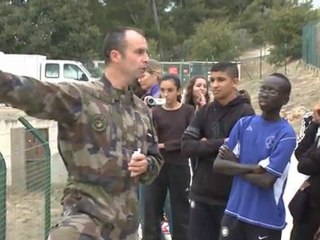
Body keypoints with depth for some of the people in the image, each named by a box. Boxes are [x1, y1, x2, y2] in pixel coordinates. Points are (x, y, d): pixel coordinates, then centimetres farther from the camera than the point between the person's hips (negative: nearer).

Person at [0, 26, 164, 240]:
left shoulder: (142, 109, 10)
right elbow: (30, 92, -28)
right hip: (87, 214, -6)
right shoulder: (80, 96, -9)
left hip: (127, 221, 6)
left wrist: (146, 166, -4)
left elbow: (155, 158, 20)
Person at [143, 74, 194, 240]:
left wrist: (165, 145, -10)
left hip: (179, 167, -1)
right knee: (152, 211, 7)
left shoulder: (188, 111, 0)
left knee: (180, 212, 7)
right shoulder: (155, 112, 4)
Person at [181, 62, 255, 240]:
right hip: (201, 195, 4)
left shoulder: (245, 113, -8)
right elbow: (186, 146, -3)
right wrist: (220, 144, -16)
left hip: (231, 197, -4)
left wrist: (206, 146, -8)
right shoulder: (205, 112, 6)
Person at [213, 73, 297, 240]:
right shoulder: (244, 123, 3)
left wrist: (235, 164, -7)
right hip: (234, 212, 4)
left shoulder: (286, 135, -12)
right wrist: (254, 167, -14)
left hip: (266, 220, -4)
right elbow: (218, 165, -3)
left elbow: (266, 181, -19)